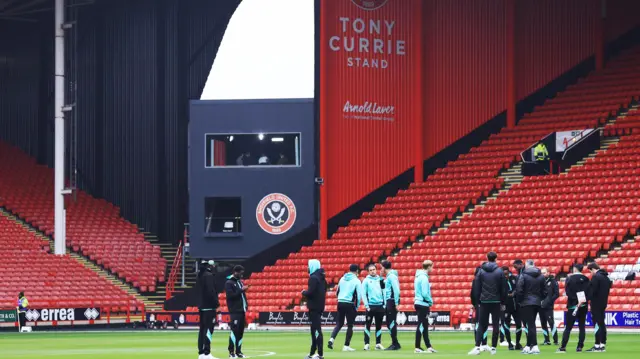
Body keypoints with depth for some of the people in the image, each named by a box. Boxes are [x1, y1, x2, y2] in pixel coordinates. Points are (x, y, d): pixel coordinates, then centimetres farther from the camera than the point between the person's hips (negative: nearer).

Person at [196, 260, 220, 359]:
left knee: (202, 329, 12)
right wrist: (216, 303, -13)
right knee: (208, 329, -10)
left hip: (202, 306, 9)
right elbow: (211, 291, -20)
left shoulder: (200, 275, 14)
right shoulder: (209, 276, -14)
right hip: (209, 306, -9)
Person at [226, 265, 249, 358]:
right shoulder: (229, 283, -8)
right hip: (235, 311, -8)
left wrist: (246, 305, 11)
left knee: (241, 331, 7)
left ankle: (238, 351, 11)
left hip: (242, 310, 8)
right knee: (235, 331, -10)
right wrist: (241, 290, -21)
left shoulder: (240, 281, 17)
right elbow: (230, 295, -18)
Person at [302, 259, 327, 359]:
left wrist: (303, 292, -2)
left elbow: (310, 292, -23)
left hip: (314, 307, -10)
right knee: (315, 329, 15)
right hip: (320, 306, 10)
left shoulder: (313, 278, -15)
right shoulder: (321, 278, 15)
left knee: (316, 330, -9)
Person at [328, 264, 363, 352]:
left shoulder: (342, 279, 9)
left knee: (339, 323, 15)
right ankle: (346, 346, 3)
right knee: (350, 325, 4)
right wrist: (357, 306, 4)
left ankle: (331, 339, -7)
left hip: (340, 303, 5)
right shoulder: (356, 281, -6)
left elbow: (337, 292, 15)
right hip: (350, 304, -5)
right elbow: (359, 295, -8)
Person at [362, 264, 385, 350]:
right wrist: (366, 305, -11)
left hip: (380, 306, 3)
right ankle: (366, 344, -1)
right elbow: (363, 294, -3)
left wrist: (385, 304, 1)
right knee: (368, 325, -3)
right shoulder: (366, 281, 1)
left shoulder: (380, 280, 10)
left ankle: (378, 343, 13)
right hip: (371, 306, -3)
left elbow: (384, 292, 10)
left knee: (379, 325, 7)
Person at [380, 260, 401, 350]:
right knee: (389, 323, 12)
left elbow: (396, 290, -19)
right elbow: (384, 287, 18)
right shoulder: (388, 276, 17)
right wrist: (381, 277, 14)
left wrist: (396, 303, -22)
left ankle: (395, 344, -8)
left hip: (392, 301, -10)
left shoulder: (392, 276, -12)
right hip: (388, 302, 10)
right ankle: (395, 343, 16)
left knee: (391, 323, -9)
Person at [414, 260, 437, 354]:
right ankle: (417, 348, -3)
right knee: (421, 326, -5)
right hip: (423, 304, -10)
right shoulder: (424, 277, -16)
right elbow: (425, 293, -21)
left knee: (424, 326, 13)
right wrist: (431, 301, -6)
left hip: (419, 303, 10)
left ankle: (429, 347, 17)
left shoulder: (419, 276, 13)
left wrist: (429, 302, 14)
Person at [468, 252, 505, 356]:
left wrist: (478, 301, 8)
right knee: (496, 325, 6)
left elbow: (476, 288, 2)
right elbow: (503, 289, -1)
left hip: (484, 302, 1)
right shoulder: (499, 272, -3)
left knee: (481, 325, 4)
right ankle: (493, 348, 3)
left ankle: (477, 347, -10)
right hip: (496, 302, -1)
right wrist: (503, 302, 7)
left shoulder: (481, 271, 1)